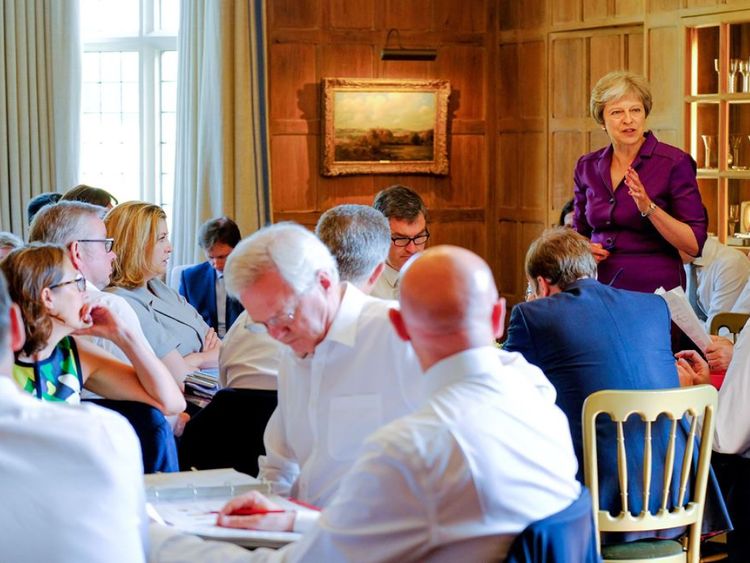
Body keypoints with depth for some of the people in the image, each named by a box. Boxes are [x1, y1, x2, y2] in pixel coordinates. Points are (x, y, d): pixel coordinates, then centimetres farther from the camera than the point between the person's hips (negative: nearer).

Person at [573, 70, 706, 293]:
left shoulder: (674, 163, -7)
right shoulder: (587, 167, 7)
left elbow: (695, 245, -10)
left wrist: (649, 208, -20)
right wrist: (582, 249, -1)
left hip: (656, 290, -4)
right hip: (600, 289, 4)